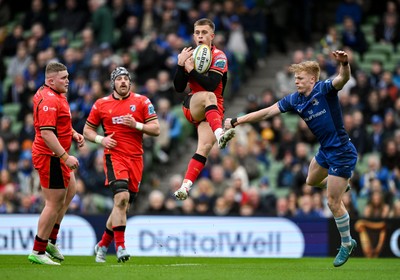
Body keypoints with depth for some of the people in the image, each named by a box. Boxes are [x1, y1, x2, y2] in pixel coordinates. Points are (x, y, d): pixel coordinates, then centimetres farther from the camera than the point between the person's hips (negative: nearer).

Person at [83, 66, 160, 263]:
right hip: (114, 156, -3)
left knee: (124, 206, 6)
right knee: (121, 197, -24)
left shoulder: (141, 101, 6)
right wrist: (101, 139, -5)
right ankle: (120, 246, -21)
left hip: (136, 158, 3)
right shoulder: (101, 104, 6)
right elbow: (87, 130, 14)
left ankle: (103, 245, 22)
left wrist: (136, 125, -13)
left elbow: (156, 129, 3)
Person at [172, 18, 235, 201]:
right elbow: (179, 88, 0)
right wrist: (181, 65, -13)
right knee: (208, 96, -34)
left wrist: (191, 70, -20)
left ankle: (185, 186, -28)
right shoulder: (190, 55, 6)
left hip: (213, 110, -1)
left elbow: (211, 84, -21)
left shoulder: (219, 57, -6)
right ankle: (219, 134, -59)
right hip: (191, 106, 1)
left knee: (205, 146, -23)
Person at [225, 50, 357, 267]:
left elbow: (343, 79, -39)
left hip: (341, 153, -8)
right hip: (326, 151, 8)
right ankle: (340, 185, 60)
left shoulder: (324, 90, -20)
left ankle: (347, 244, 17)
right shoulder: (294, 100, -1)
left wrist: (344, 64, -61)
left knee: (333, 203, -1)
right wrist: (237, 121, 2)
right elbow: (267, 112, 3)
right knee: (312, 181, 32)